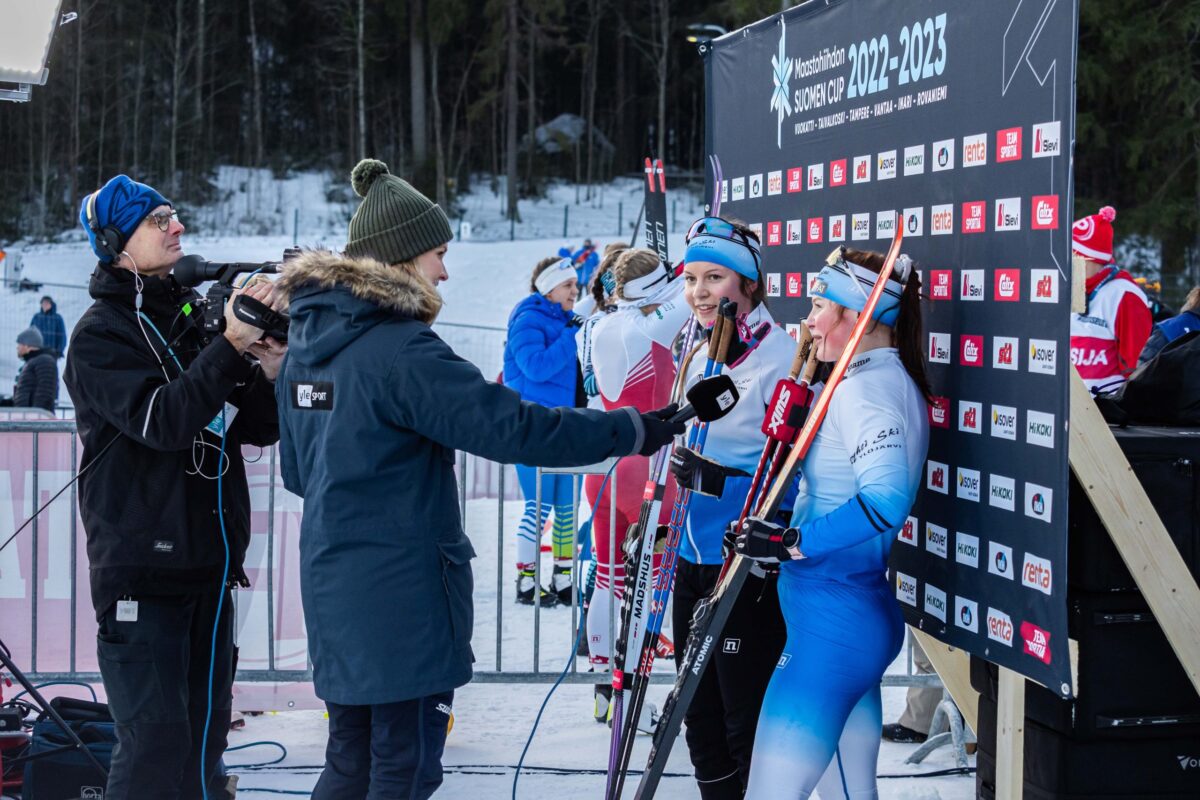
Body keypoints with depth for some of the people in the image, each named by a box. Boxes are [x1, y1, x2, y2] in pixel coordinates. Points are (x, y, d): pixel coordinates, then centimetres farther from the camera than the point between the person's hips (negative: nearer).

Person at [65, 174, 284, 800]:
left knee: (205, 732, 14)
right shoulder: (100, 334, -7)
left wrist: (268, 373, -9)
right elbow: (160, 420, -22)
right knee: (156, 747, -8)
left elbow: (257, 430, 9)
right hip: (142, 564, -6)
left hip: (209, 558, 7)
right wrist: (230, 347, -27)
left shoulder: (195, 318, 11)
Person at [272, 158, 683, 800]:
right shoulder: (399, 349, -19)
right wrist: (634, 430, -16)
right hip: (401, 591, -8)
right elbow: (511, 426, -22)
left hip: (333, 583, 9)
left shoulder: (307, 338, 9)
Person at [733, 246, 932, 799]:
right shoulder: (892, 381, 15)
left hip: (831, 623, -11)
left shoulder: (862, 387, -16)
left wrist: (791, 543, -26)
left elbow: (887, 498, -32)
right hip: (864, 614, 11)